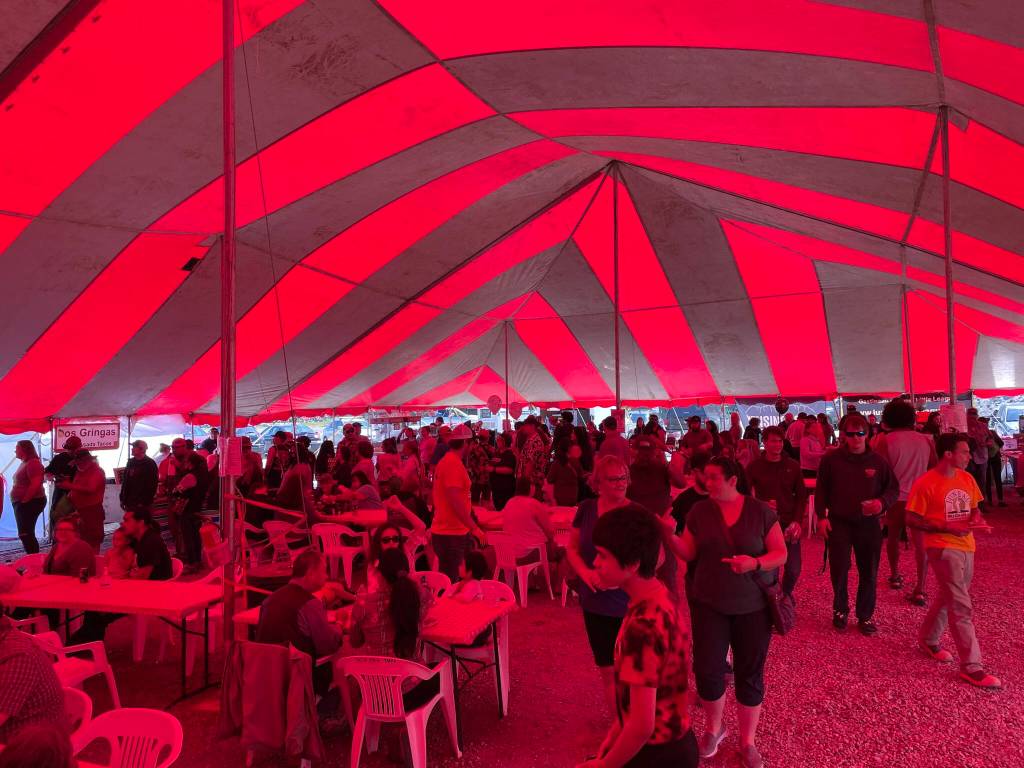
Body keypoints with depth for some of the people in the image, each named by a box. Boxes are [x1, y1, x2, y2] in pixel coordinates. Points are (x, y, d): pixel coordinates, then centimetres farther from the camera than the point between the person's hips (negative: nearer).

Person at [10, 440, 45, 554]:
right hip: (22, 503, 11)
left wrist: (24, 500, -18)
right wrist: (20, 502, 12)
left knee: (25, 534, -11)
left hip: (30, 503, -11)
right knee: (26, 533, 12)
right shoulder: (24, 463, 16)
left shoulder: (33, 463, -16)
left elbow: (36, 484, -25)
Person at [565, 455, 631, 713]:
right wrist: (585, 572, -13)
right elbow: (572, 549, 6)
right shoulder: (586, 509, -3)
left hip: (630, 605, -2)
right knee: (607, 670, 13)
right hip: (595, 603, 3)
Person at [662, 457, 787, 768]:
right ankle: (713, 728, 30)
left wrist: (755, 562, -25)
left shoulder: (760, 511, -9)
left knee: (749, 674, 10)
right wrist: (669, 535, -19)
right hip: (708, 604, 2)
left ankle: (747, 741, 30)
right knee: (707, 670, 2)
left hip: (752, 606, -1)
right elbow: (688, 553, 0)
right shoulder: (699, 511, -2)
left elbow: (781, 554, -6)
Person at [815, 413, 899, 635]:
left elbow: (893, 488, 8)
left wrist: (882, 502, -12)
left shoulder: (878, 461, -1)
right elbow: (821, 490, 3)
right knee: (839, 569, 4)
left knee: (869, 572, 7)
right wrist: (821, 516, -5)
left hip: (869, 524, 1)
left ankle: (865, 616, 23)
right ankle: (840, 610, 25)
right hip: (839, 523, -1)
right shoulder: (831, 459, -3)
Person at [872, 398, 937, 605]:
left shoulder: (885, 441, -11)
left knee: (893, 537, 20)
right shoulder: (925, 440, -1)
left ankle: (894, 576, 33)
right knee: (920, 543, 1)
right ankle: (920, 589, -4)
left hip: (896, 497, -1)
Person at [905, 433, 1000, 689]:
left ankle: (928, 639, 39)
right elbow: (911, 519, -13)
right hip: (942, 548, -7)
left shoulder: (967, 479, 6)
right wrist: (946, 527, -21)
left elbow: (974, 508, 17)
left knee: (947, 598, 20)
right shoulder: (925, 483, -16)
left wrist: (976, 520, -6)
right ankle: (971, 666, 0)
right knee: (961, 606, -7)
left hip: (966, 547, 8)